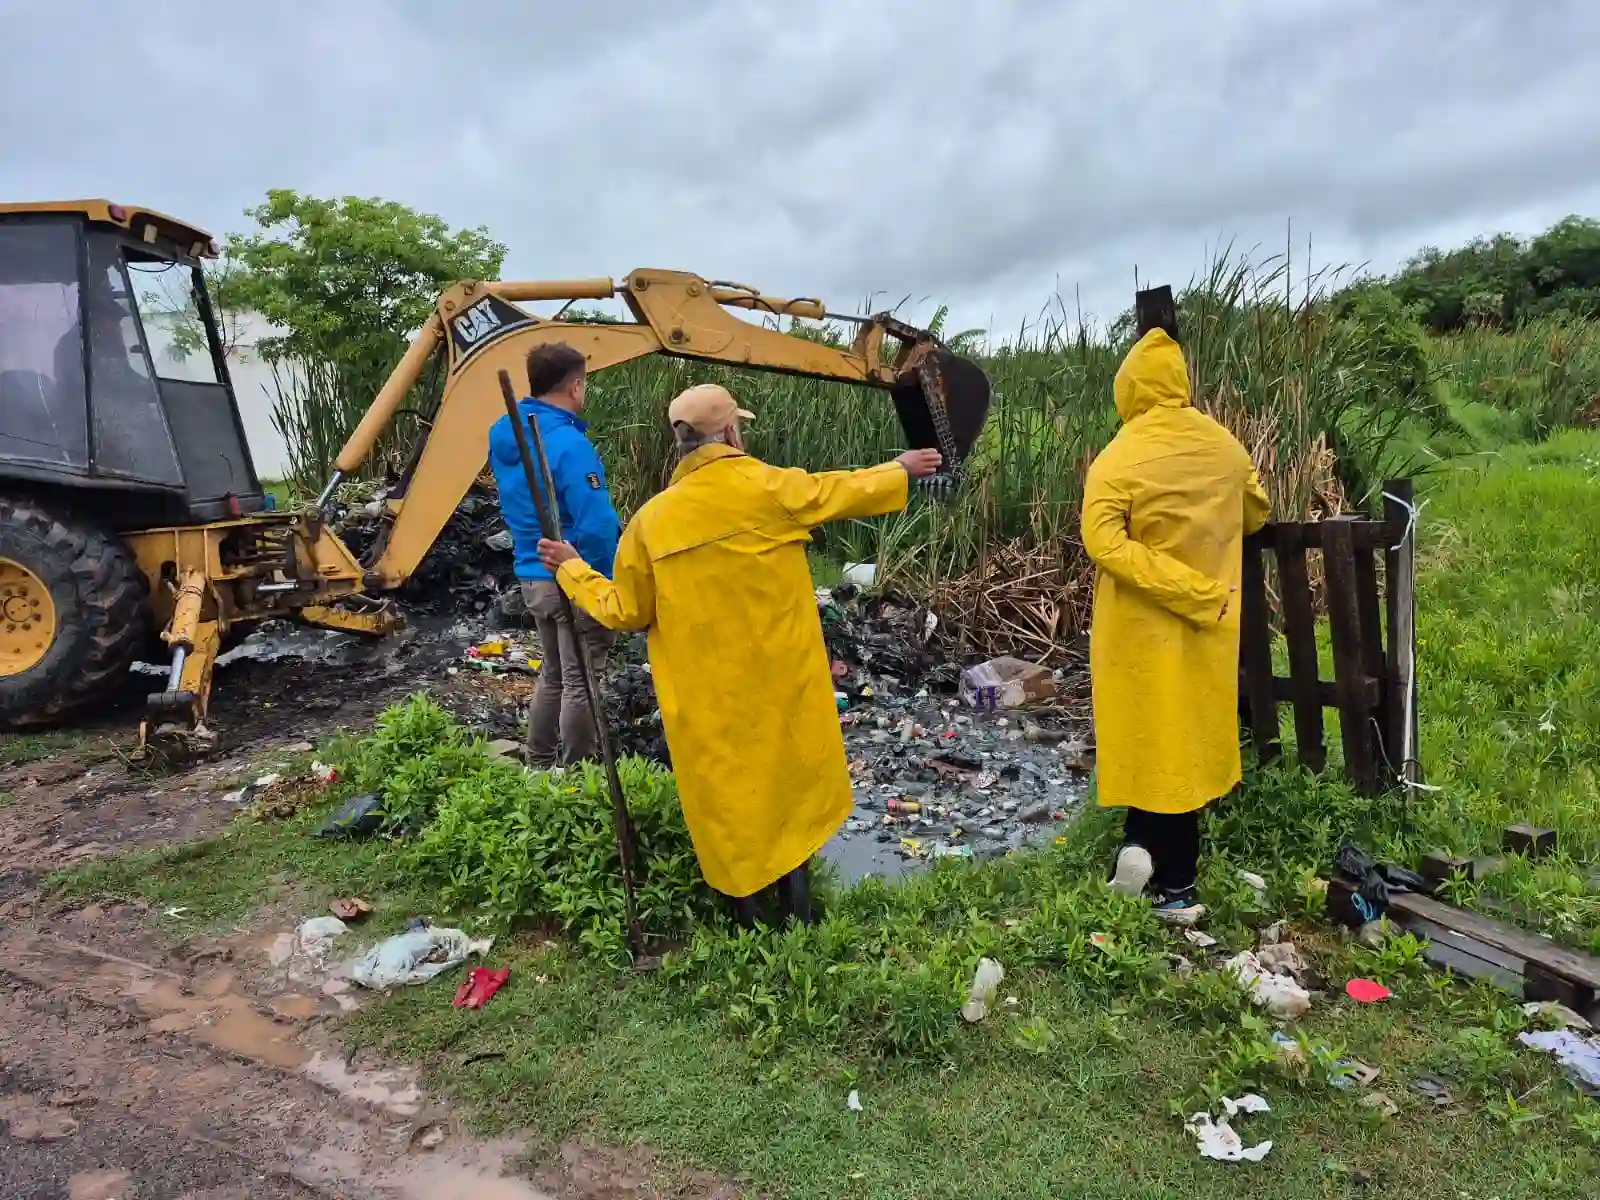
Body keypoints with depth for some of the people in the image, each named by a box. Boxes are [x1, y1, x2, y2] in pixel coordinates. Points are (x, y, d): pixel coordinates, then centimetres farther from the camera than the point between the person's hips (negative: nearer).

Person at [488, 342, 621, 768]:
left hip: (532, 576, 9)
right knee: (580, 684, 5)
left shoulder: (504, 435, 5)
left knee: (552, 674, 22)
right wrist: (609, 585, -12)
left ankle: (539, 767, 33)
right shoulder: (568, 444, -23)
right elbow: (596, 526, -25)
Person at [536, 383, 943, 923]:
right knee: (789, 773, 19)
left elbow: (624, 611, 1)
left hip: (707, 698, 1)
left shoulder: (652, 519, -7)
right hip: (781, 680, 0)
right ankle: (795, 895, 28)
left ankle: (749, 906, 27)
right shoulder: (769, 487, -12)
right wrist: (902, 469, 23)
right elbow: (846, 492, 4)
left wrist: (571, 569, 17)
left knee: (727, 787, 15)